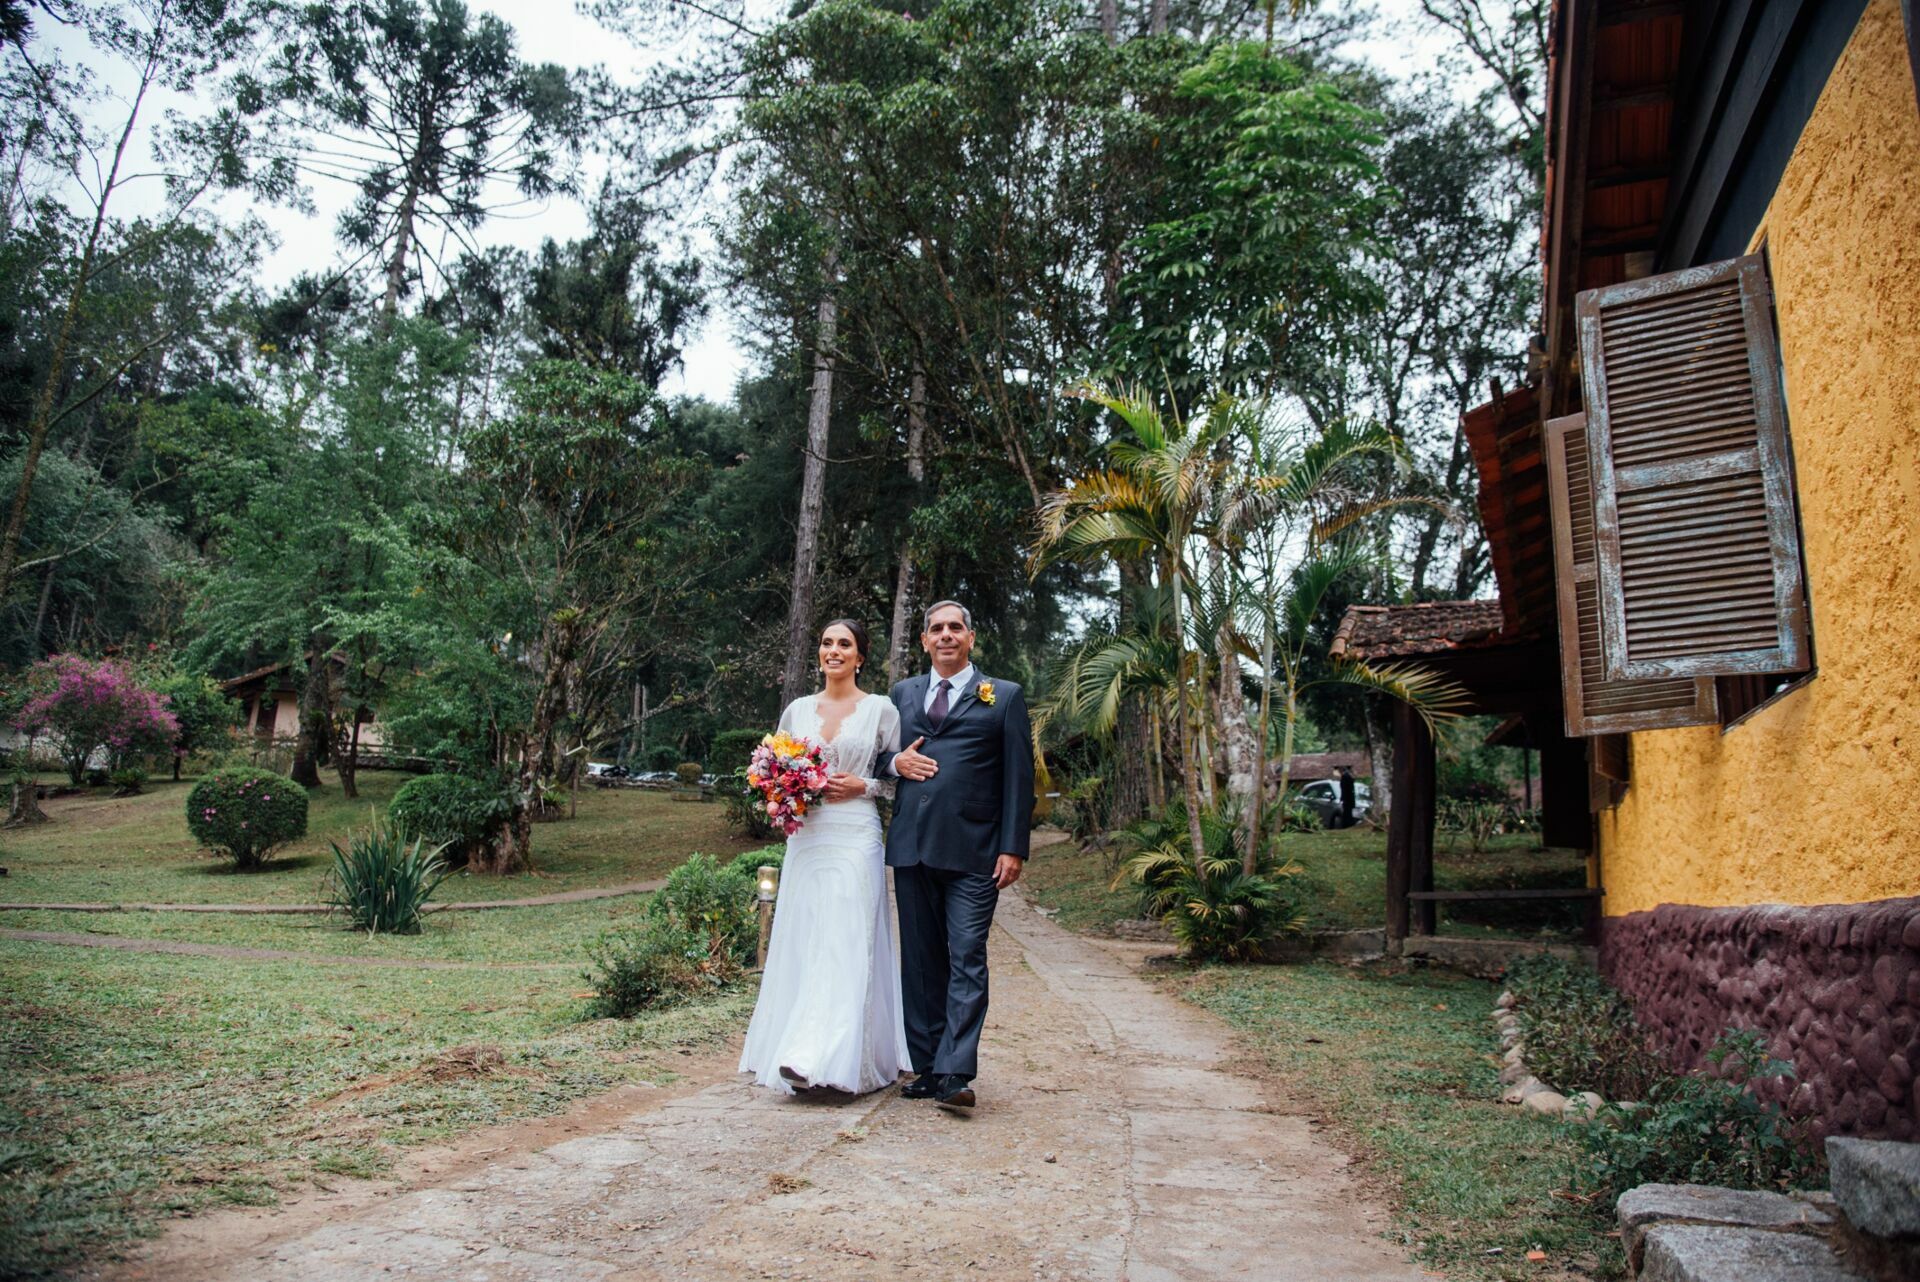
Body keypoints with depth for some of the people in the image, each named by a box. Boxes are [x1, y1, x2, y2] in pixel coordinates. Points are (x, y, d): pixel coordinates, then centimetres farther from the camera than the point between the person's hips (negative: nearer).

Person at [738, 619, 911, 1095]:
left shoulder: (881, 709, 2)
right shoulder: (797, 710, 12)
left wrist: (863, 785, -11)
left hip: (855, 839, -4)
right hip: (805, 838, 4)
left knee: (843, 943, -9)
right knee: (801, 943, 4)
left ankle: (819, 1058, -12)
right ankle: (798, 1052, 14)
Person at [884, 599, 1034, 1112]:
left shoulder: (1004, 696, 6)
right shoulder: (902, 693, 17)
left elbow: (1019, 777, 1)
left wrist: (1013, 848, -7)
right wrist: (895, 762, -1)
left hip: (973, 850, -4)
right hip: (912, 846, 4)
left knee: (967, 959, -8)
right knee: (920, 960, 9)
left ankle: (955, 1074, -8)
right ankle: (926, 1068, 18)